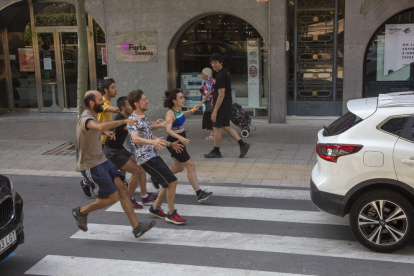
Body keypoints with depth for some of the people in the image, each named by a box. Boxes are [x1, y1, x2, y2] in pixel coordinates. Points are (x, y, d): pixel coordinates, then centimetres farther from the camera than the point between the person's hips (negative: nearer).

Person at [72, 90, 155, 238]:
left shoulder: (91, 117, 11)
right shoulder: (86, 119, -21)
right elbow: (100, 126, -46)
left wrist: (105, 132, 26)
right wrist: (125, 121, -44)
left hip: (102, 160, 9)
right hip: (91, 166, -9)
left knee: (122, 189, -1)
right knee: (112, 197, -7)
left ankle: (136, 227, 0)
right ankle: (81, 211, 15)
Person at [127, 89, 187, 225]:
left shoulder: (143, 118, 19)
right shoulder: (133, 120, -13)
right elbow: (135, 138, -30)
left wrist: (170, 144, 34)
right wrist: (153, 142, -47)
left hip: (153, 156, 10)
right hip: (146, 157, -10)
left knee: (168, 184, 13)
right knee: (172, 182, -12)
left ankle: (155, 208, 26)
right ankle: (171, 214, -3)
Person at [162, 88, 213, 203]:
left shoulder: (178, 109, 3)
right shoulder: (170, 114, -23)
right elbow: (168, 129, -39)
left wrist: (191, 110, 20)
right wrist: (180, 138, -54)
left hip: (180, 140, 9)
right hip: (174, 141, -9)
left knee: (179, 168, 19)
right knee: (190, 166, -8)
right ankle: (199, 193, -3)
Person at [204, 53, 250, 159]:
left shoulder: (221, 76, -20)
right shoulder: (225, 72, 12)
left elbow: (221, 95, -23)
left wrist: (215, 111, -22)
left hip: (221, 105, -10)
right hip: (227, 104, 10)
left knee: (216, 127, 1)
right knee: (226, 126, 15)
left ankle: (216, 151, 11)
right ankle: (242, 144, 10)